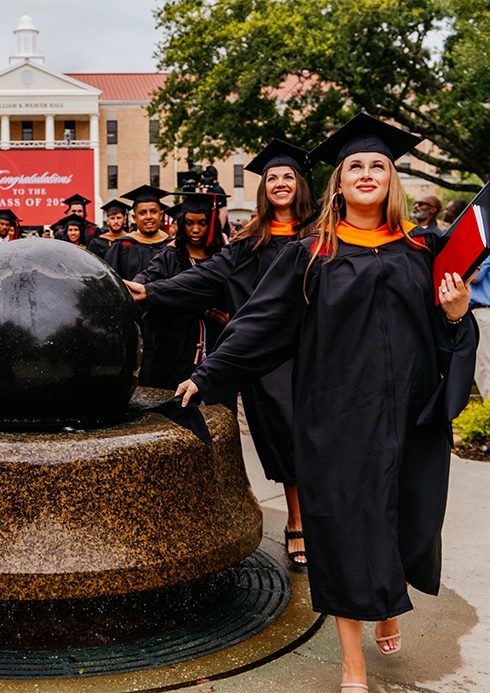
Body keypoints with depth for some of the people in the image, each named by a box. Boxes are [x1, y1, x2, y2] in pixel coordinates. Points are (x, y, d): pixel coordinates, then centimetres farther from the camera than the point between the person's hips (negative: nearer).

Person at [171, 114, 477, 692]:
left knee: (407, 522, 14)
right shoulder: (311, 255, 2)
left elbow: (443, 336, 14)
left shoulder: (419, 253, 8)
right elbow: (261, 323, 3)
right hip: (338, 416, -2)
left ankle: (390, 607, 46)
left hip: (410, 415, 3)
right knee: (345, 531, 3)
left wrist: (457, 316, -8)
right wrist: (206, 377, 1)